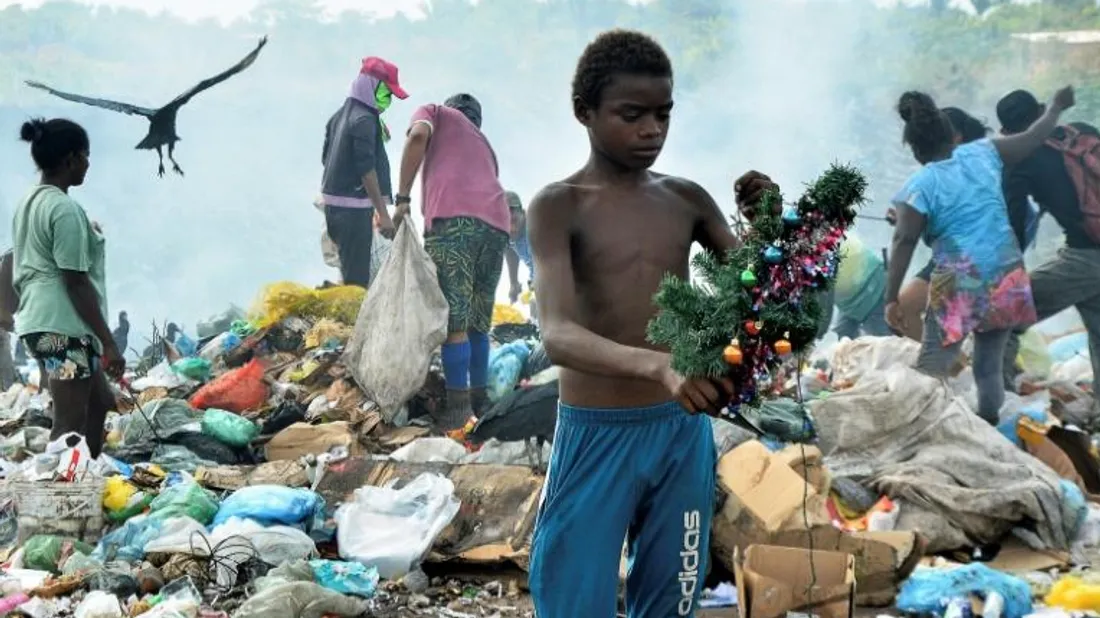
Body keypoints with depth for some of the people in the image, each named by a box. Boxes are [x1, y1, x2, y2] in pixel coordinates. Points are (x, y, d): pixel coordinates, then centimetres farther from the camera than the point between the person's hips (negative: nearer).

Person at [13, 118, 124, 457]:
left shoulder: (29, 202, 14)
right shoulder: (65, 209, -16)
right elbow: (76, 282, -18)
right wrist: (109, 342, -16)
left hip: (39, 322, 10)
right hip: (63, 327, -10)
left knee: (100, 402, 21)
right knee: (70, 424, -7)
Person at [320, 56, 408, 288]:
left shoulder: (340, 115, 14)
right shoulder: (365, 119, -14)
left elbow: (326, 157, 21)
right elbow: (367, 169, -19)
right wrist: (383, 214, -19)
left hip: (333, 201, 10)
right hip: (354, 207, -10)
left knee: (349, 271, 14)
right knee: (357, 278, -10)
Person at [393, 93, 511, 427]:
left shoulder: (434, 112, 25)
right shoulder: (483, 142, 39)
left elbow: (418, 135, 1)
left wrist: (402, 197, 3)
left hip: (454, 217, -6)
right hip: (496, 223, 6)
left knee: (453, 321, -5)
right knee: (478, 321, 17)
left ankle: (458, 405, -5)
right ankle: (479, 397, 23)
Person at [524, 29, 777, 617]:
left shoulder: (687, 199, 5)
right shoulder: (558, 206, -10)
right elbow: (557, 336, -25)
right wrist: (659, 365, -43)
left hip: (683, 434, 4)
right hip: (597, 437, -4)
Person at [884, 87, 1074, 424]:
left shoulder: (920, 186, -8)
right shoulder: (983, 153, 4)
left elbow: (904, 241, -13)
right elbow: (1031, 139, 18)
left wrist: (891, 298, -12)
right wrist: (1056, 107, 37)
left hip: (959, 285, -5)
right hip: (1006, 278, 5)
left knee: (931, 368, -4)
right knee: (991, 363, 17)